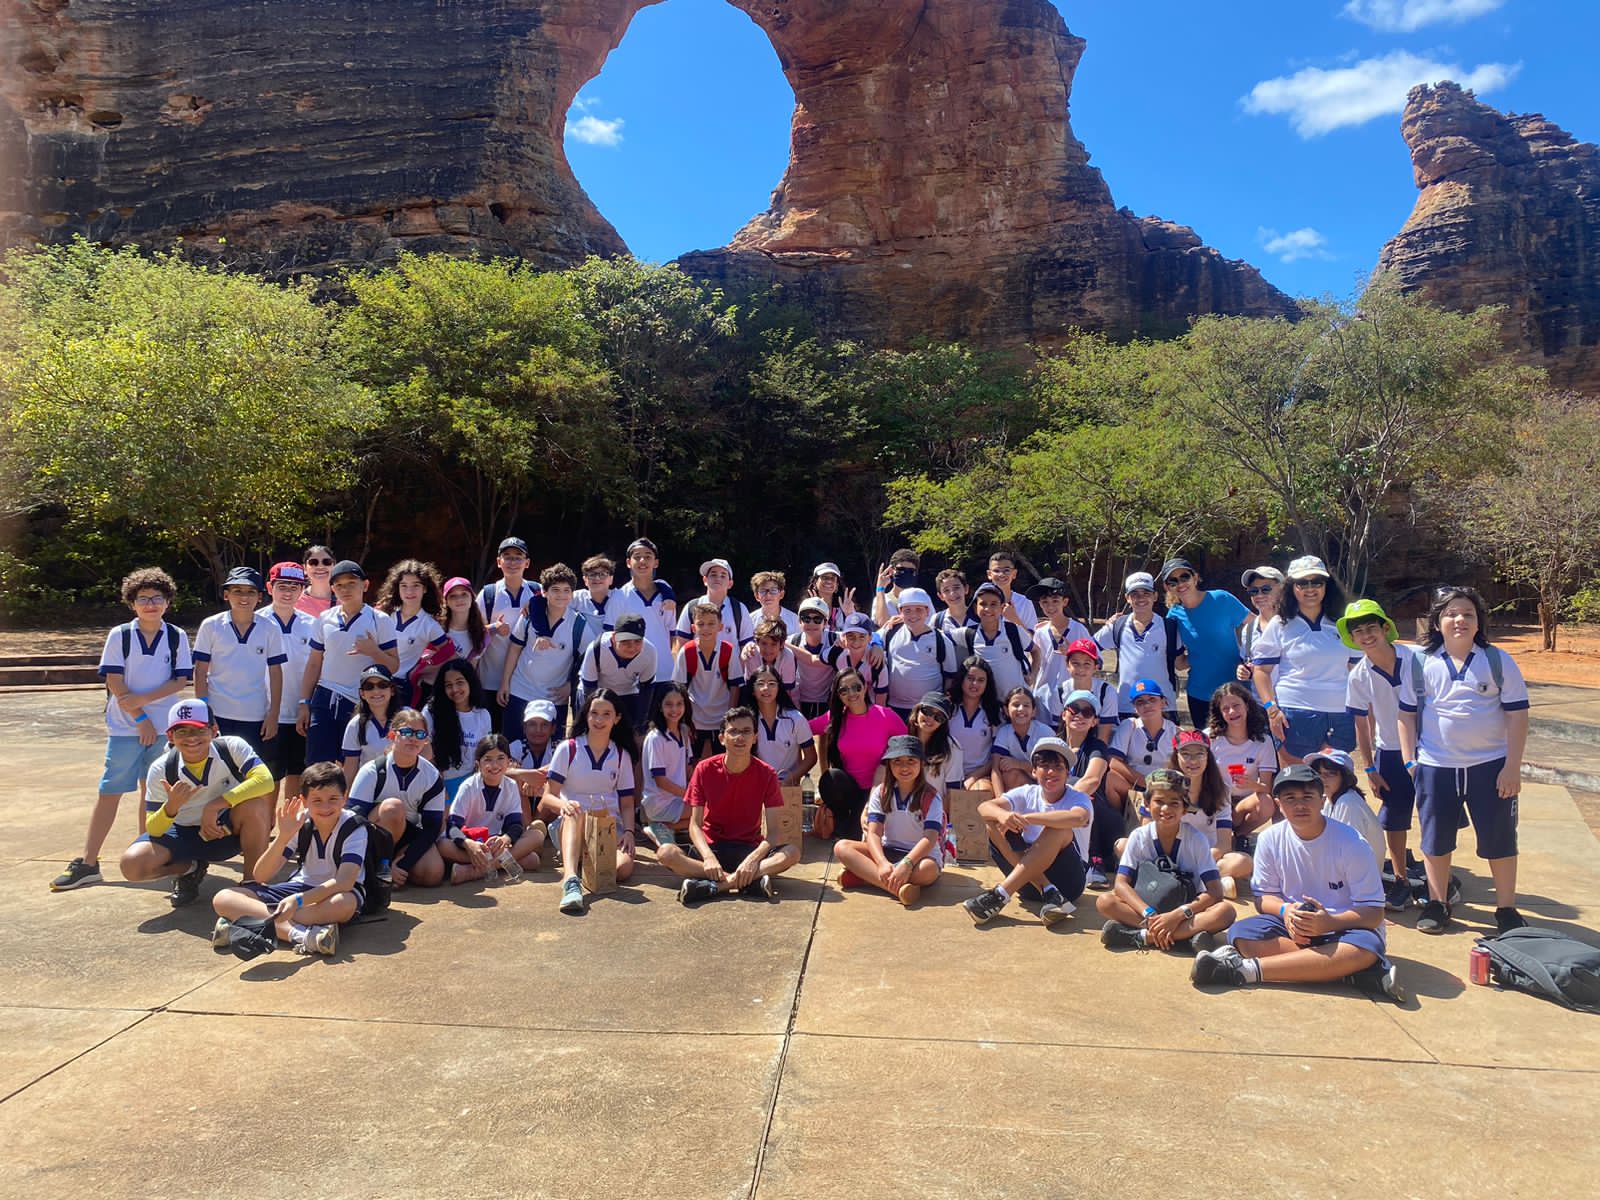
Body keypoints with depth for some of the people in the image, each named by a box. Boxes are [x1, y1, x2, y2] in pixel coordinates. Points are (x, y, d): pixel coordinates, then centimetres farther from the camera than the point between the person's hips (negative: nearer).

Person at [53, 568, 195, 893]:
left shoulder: (177, 637, 2)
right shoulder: (120, 635, -2)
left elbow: (181, 680, -1)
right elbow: (115, 683, -4)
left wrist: (142, 699, -13)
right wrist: (141, 719, -8)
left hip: (162, 728, 1)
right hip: (124, 728, -1)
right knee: (109, 792, -1)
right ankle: (87, 863, 3)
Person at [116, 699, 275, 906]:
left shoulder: (232, 747, -19)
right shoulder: (160, 770, -14)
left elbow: (265, 781, -36)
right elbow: (153, 830, -11)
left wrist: (214, 806, -35)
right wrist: (172, 807, -33)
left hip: (226, 830, -2)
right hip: (184, 834, 2)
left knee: (255, 804, -34)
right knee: (132, 865, -22)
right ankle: (190, 869, 11)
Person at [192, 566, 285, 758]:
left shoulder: (269, 629, 2)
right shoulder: (211, 626, 0)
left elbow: (275, 673, 4)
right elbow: (200, 672, 1)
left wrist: (273, 714, 0)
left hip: (256, 718, 1)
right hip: (218, 716, -1)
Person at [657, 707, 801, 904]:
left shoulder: (766, 774, -7)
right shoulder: (705, 769, -6)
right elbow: (695, 824, -8)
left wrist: (754, 858, -28)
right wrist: (708, 857, -27)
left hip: (749, 847, 0)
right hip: (712, 847, 0)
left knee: (792, 852, -29)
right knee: (666, 853, -29)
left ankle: (714, 886, -35)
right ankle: (751, 880, -33)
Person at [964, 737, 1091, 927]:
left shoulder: (1078, 799, -5)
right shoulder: (1027, 794, 4)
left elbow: (1078, 818, -32)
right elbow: (984, 807, -12)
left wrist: (1026, 818, -35)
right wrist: (1002, 815, -37)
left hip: (1067, 880, -3)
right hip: (1027, 880, 3)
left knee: (1059, 829, -30)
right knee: (995, 823, -16)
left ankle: (1000, 895, -33)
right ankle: (1049, 893, -28)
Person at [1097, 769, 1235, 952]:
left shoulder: (1196, 840, -8)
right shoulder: (1139, 837, -5)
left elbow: (1215, 892, -14)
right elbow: (1121, 884, -12)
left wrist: (1178, 915, -27)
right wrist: (1150, 915, -29)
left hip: (1186, 911, -1)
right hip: (1148, 907, 1)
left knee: (1226, 911, -31)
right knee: (1104, 902, -24)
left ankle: (1142, 936, -32)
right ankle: (1186, 936, -30)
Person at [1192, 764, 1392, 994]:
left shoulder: (1351, 843, -11)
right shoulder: (1270, 840, -2)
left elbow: (1374, 912, -11)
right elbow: (1263, 897, 5)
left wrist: (1330, 923, -30)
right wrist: (1285, 910, -20)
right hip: (1292, 925, 2)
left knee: (1367, 947, -38)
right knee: (1241, 934, -26)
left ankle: (1248, 969, -39)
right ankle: (1342, 967, -29)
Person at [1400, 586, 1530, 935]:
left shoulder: (1499, 661, -3)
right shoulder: (1422, 663, 0)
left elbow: (1517, 715, -3)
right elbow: (1407, 713, 6)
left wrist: (1513, 766, -7)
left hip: (1490, 766, -1)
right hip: (1436, 766, 1)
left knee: (1499, 839, 6)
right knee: (1436, 838, 10)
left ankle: (1506, 909, 22)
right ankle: (1437, 904, 24)